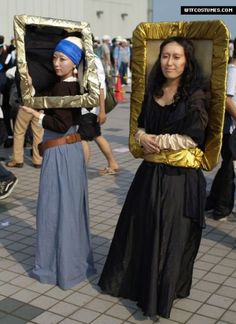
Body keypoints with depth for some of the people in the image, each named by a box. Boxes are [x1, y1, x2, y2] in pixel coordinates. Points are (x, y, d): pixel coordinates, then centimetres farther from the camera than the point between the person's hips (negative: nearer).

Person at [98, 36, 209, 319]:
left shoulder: (195, 95, -10)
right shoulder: (153, 91, 9)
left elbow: (192, 139, -16)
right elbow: (140, 126, 13)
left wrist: (157, 141, -11)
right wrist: (143, 138, -9)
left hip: (180, 177, -6)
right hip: (150, 172, 6)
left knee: (171, 235, 4)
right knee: (140, 228, 15)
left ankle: (163, 294, 23)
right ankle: (134, 279, 37)